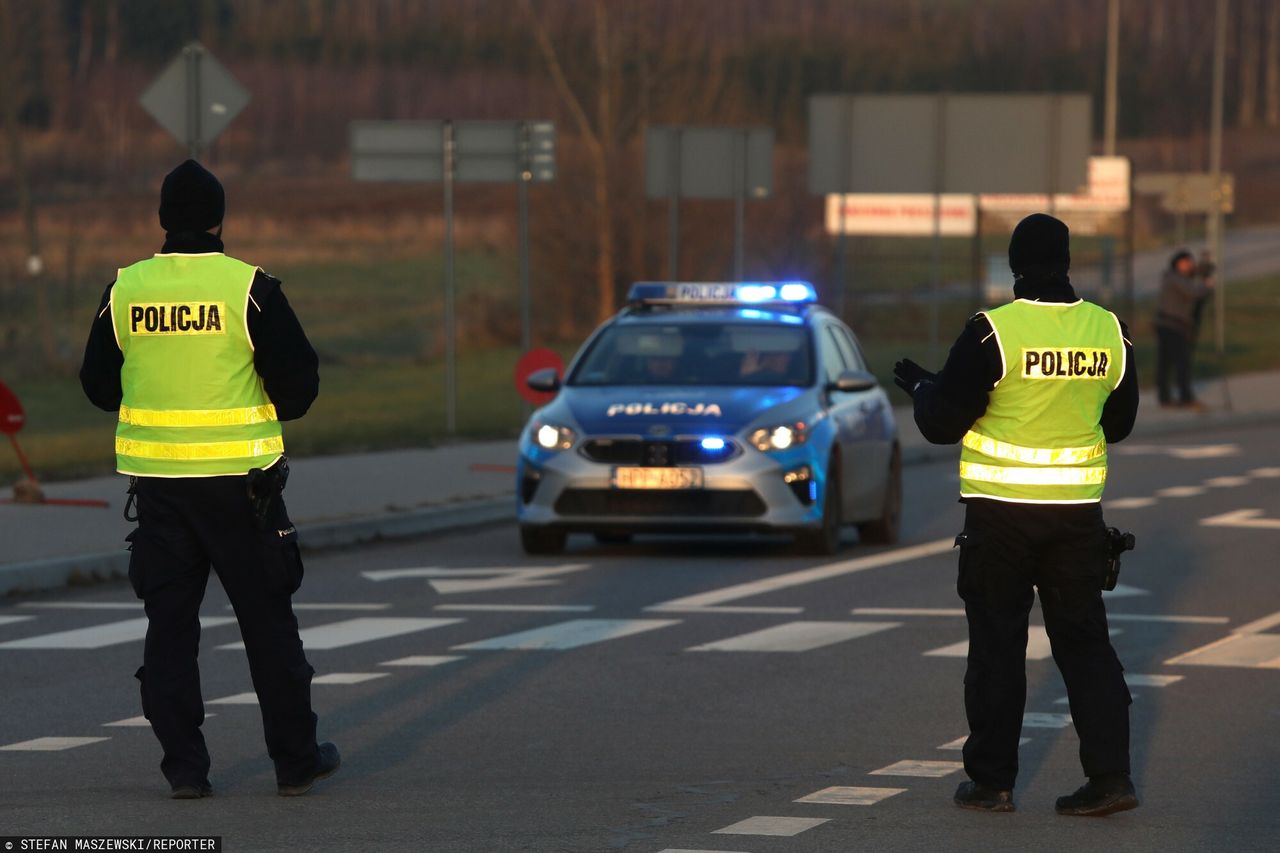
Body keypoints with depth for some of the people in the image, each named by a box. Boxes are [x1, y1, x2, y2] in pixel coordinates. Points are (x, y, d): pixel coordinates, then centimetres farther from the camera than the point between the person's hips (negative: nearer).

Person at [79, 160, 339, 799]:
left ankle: (184, 766, 6)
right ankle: (296, 760, 11)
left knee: (169, 625, 9)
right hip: (237, 479, -2)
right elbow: (299, 382, -8)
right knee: (267, 622, 7)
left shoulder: (125, 291, 0)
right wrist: (275, 407, 14)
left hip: (156, 480, 3)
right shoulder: (248, 288, -10)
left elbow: (98, 385, 9)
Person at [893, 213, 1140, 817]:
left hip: (1001, 511, -3)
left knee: (997, 645, 8)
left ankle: (991, 780, 12)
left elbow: (941, 423, -9)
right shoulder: (1108, 331, -1)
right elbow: (1118, 422, 11)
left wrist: (920, 386, 11)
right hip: (1077, 511, 3)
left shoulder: (992, 334, -15)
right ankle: (1110, 773, 0)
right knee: (1083, 640, 9)